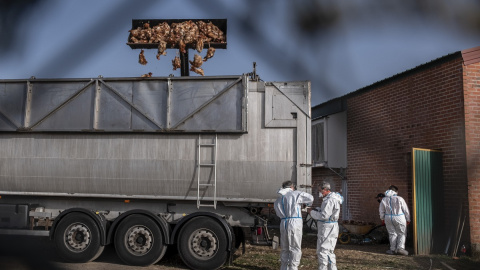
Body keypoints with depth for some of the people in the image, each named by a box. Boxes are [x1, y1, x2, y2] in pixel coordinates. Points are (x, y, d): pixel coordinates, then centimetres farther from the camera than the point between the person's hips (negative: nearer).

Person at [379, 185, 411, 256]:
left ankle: (393, 249, 14)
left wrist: (382, 219, 22)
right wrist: (408, 219, 7)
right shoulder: (399, 199, -10)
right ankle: (400, 248, -2)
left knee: (392, 234, 13)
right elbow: (406, 210, -4)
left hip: (388, 219, 3)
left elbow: (381, 211, 8)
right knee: (402, 233, 9)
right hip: (399, 218, -3)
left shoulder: (384, 200, 0)